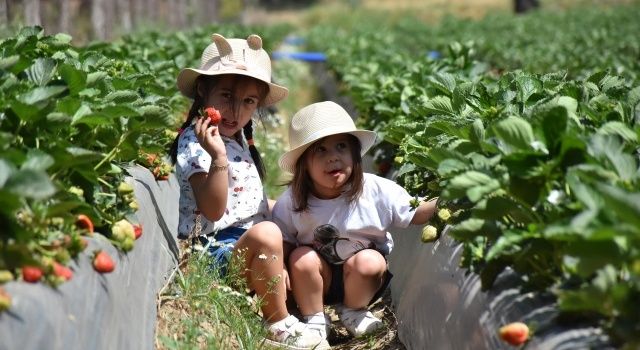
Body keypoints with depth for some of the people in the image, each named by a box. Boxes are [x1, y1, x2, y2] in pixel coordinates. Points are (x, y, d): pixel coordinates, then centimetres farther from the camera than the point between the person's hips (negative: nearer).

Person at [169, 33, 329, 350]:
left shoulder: (239, 138, 13)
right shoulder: (195, 144, -16)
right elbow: (213, 210, -26)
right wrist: (218, 158, -37)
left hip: (247, 243, 10)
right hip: (215, 248, -10)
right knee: (265, 235, -36)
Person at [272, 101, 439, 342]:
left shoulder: (376, 190, -18)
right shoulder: (291, 202, -15)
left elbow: (415, 213, -11)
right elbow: (283, 243, -5)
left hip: (364, 280, 0)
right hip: (320, 281, 0)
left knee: (369, 262, -29)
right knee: (302, 258, -27)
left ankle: (353, 311, 2)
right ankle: (314, 321, -5)